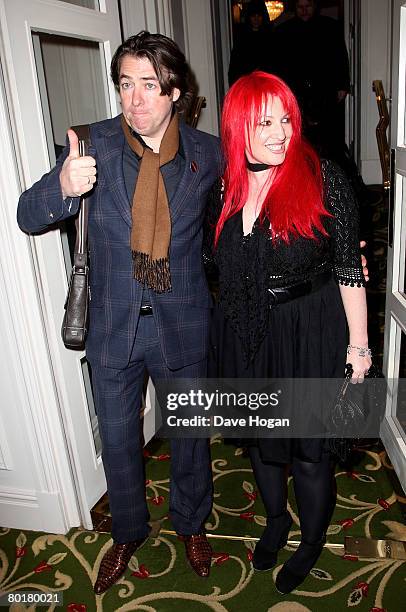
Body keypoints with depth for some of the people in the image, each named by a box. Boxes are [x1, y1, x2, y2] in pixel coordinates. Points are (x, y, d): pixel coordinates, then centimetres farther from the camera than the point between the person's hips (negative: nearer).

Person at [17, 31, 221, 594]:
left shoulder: (207, 152, -7)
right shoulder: (95, 143, -8)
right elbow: (29, 217, -12)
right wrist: (64, 185, -34)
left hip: (182, 323, 0)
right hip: (113, 323, 1)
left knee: (189, 434, 18)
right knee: (117, 440, 17)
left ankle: (191, 524, 48)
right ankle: (128, 533, 46)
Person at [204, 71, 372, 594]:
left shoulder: (322, 179, -13)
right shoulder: (223, 187, -1)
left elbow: (348, 267, -11)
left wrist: (358, 343, -10)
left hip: (309, 335, -4)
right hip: (244, 336, 5)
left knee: (309, 448, 12)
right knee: (260, 435, 22)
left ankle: (312, 541, 41)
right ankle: (276, 519, 51)